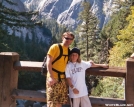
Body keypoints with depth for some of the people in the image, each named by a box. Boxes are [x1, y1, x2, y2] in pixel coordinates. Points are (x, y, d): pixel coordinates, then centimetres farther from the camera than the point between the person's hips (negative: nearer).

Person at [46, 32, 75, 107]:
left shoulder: (68, 50, 11)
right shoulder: (55, 47, -7)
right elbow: (48, 62, -12)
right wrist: (51, 77, -20)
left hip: (63, 79, 6)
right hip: (53, 78, -6)